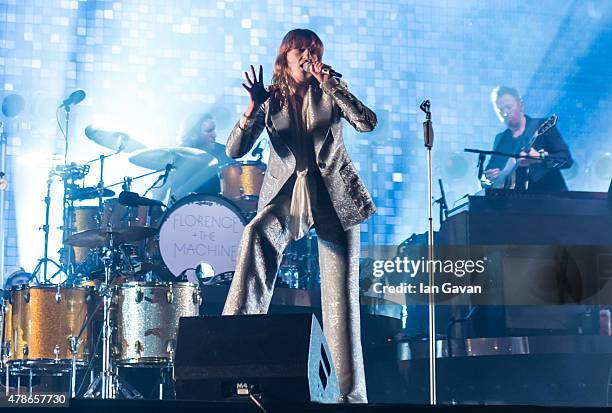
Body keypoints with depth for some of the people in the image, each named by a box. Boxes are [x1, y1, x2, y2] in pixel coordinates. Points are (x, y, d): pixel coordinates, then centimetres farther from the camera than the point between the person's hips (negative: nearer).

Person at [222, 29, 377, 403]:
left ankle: (352, 393, 4)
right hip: (287, 192, 1)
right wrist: (254, 107, -22)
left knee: (341, 294, -2)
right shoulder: (271, 99, 2)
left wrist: (329, 84, -22)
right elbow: (235, 150, -8)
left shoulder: (331, 90, 1)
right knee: (256, 233, -32)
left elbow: (368, 122, -16)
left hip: (335, 196, 0)